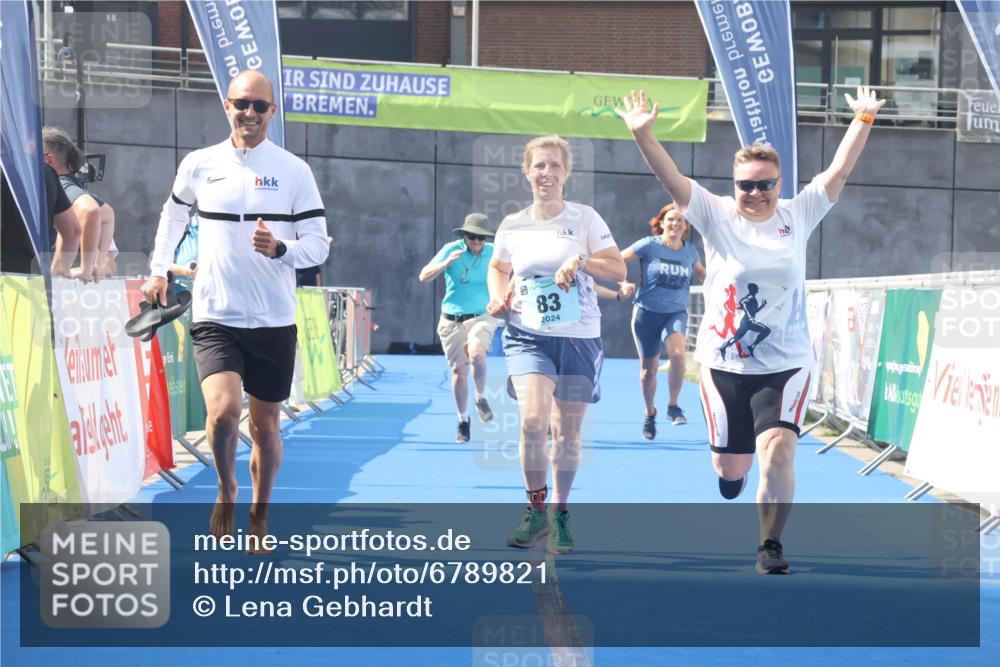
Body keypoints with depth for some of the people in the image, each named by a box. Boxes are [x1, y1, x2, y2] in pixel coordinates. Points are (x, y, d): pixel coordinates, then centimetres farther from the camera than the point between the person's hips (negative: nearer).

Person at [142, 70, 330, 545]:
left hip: (273, 322, 1)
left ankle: (259, 517, 29)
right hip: (215, 318, -1)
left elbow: (318, 245, -3)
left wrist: (279, 249, -21)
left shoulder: (294, 171, -2)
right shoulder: (199, 165, 2)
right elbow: (173, 215, 22)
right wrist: (158, 270, 24)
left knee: (265, 425, 9)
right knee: (223, 411, -21)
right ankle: (226, 491, 6)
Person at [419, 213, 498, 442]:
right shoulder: (451, 250, -6)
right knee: (459, 371, 3)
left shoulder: (494, 253, -1)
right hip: (452, 320, 1)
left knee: (476, 350, -30)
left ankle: (481, 399, -7)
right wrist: (446, 263, -27)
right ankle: (463, 421, 22)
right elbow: (423, 277, -11)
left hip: (482, 316, -1)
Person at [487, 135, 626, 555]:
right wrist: (498, 298, 3)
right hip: (528, 336, 0)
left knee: (567, 433, 5)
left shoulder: (585, 218, 0)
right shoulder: (512, 226, 5)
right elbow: (498, 268, 23)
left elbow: (619, 271, -3)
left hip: (579, 337, 0)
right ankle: (536, 510, -2)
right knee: (533, 420, -21)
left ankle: (560, 516, 23)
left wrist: (580, 260, -19)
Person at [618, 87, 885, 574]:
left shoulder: (798, 215, 2)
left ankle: (770, 546, -3)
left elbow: (839, 171, -2)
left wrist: (863, 120, -9)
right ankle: (732, 468, 48)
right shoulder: (717, 215, -3)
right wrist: (642, 135, -27)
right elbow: (672, 179, -13)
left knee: (778, 451, -19)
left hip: (786, 364, 0)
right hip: (724, 364, 0)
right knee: (730, 467, 9)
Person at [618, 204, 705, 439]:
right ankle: (649, 414, 30)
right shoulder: (649, 245, -8)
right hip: (647, 312, -1)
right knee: (649, 368, 5)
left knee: (677, 353, -28)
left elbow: (700, 271, 25)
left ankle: (673, 406, -10)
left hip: (677, 312, 1)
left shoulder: (690, 251, 3)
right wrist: (624, 284, -15)